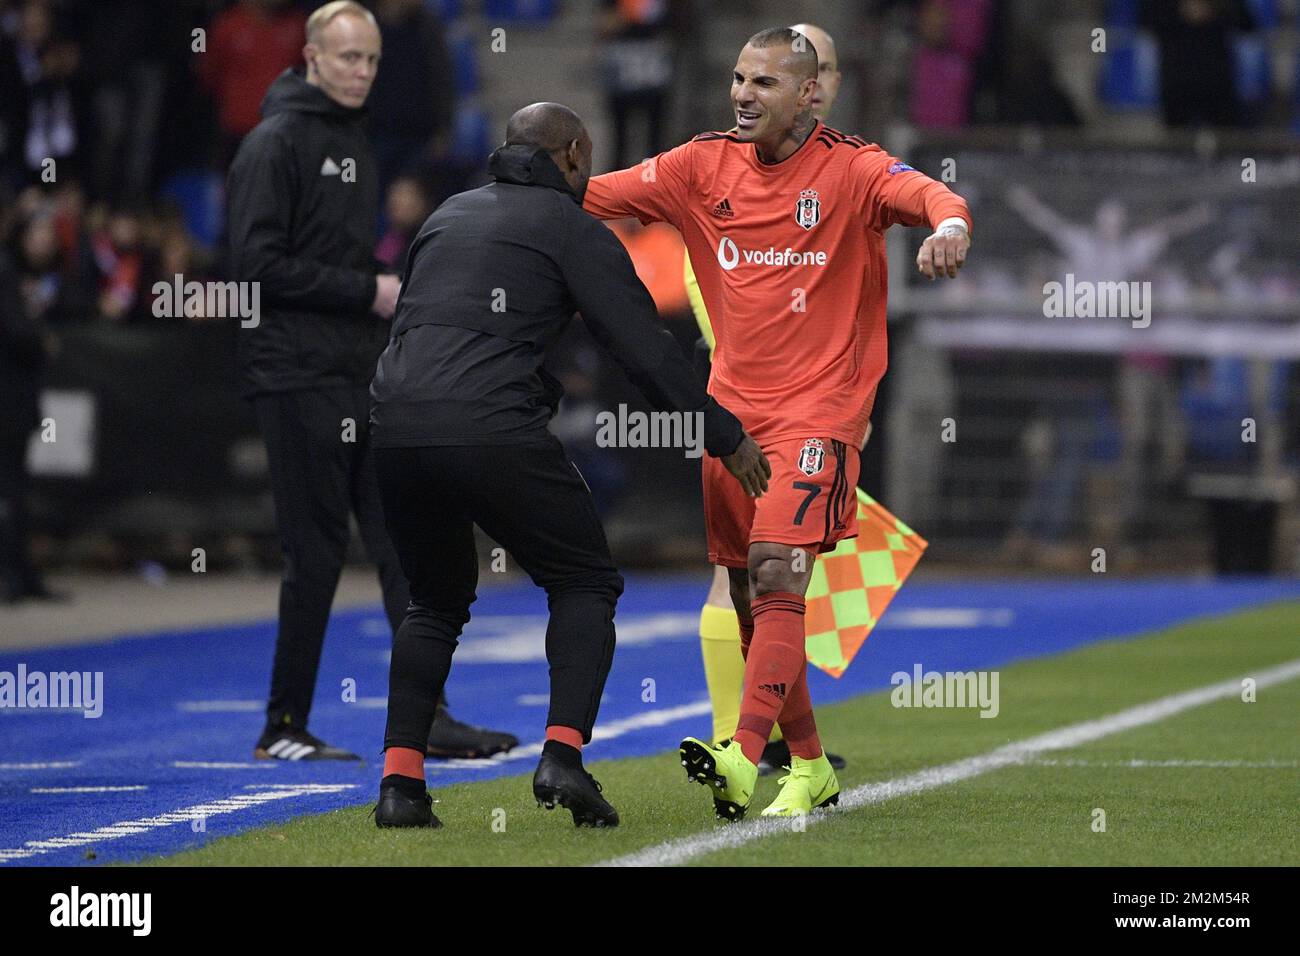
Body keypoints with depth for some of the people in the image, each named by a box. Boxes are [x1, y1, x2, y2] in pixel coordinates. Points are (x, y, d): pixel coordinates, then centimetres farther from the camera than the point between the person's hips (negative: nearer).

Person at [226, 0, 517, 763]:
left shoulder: (353, 141, 18)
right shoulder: (277, 143, -9)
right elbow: (260, 263, -17)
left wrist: (388, 312, 12)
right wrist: (369, 292, -15)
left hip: (364, 380, 8)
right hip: (298, 378, -8)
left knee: (405, 542, 2)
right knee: (317, 553, -4)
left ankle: (428, 716, 2)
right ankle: (284, 728, 5)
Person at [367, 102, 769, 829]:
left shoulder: (448, 216, 26)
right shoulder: (572, 228, 8)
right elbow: (646, 347, 3)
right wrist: (727, 438, 9)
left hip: (396, 423, 5)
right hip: (496, 431, -5)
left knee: (437, 602, 23)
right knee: (585, 584, 13)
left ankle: (400, 777, 9)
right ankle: (563, 753, -7)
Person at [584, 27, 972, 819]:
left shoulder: (850, 168, -6)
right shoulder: (706, 167, 7)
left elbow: (930, 196, -21)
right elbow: (598, 193, 7)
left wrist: (949, 226, -44)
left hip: (818, 411, -6)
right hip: (733, 407, 6)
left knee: (778, 572, -20)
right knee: (750, 596, 8)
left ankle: (744, 758, -31)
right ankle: (810, 767, 21)